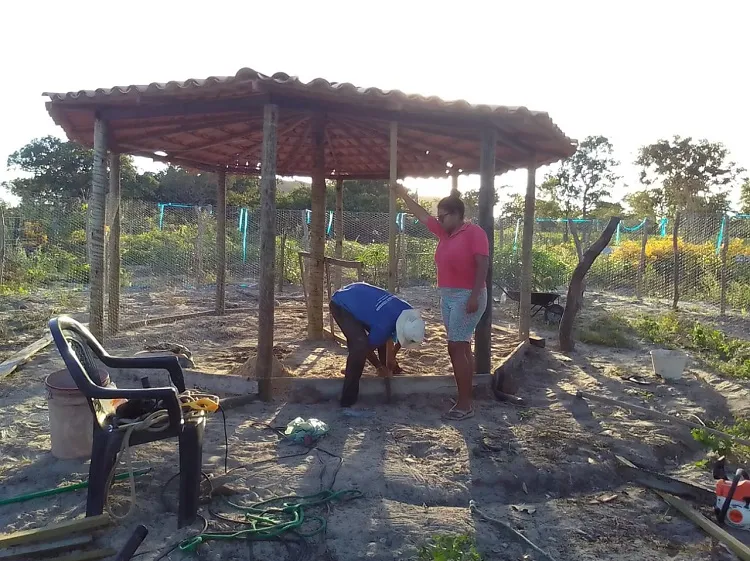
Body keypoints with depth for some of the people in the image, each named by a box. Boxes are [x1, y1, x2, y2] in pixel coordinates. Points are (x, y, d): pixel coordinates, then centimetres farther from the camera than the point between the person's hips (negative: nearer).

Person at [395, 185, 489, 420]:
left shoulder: (474, 232, -10)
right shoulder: (444, 232, 14)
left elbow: (482, 264, -18)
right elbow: (422, 215, 23)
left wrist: (475, 295, -25)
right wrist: (404, 195, 25)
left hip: (467, 296, -9)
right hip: (448, 296, 9)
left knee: (456, 347, -11)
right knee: (462, 347, 10)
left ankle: (465, 404, -6)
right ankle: (466, 400, 16)